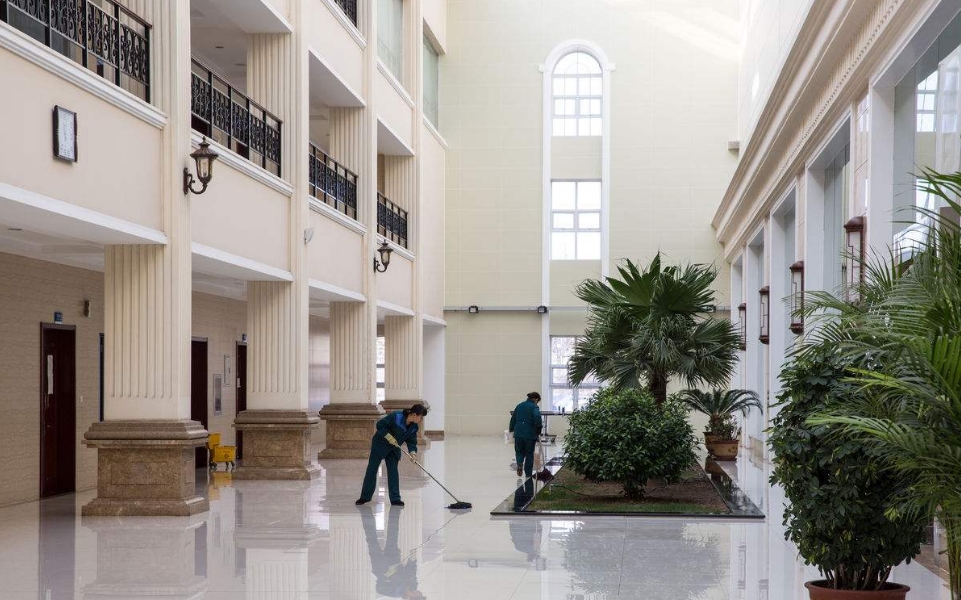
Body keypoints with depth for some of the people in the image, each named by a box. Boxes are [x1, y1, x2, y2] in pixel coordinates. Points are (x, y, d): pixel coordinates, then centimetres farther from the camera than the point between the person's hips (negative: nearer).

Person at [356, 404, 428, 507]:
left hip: (394, 448, 5)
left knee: (393, 471, -1)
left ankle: (395, 499, 0)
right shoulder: (396, 416, -29)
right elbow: (380, 425, -25)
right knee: (372, 469, 2)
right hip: (380, 444, -5)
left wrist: (413, 453, -20)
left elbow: (411, 441, -3)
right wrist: (389, 437, -29)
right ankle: (365, 497, 12)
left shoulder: (414, 426, -9)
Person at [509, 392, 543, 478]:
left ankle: (519, 463, -12)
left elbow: (513, 418, 17)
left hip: (518, 433, 4)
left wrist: (511, 429, 30)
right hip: (530, 434, -4)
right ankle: (528, 474, 12)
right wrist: (539, 430, -10)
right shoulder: (534, 407, -7)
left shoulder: (519, 406, 11)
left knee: (519, 452, 17)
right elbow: (537, 418, -23)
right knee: (529, 454, 9)